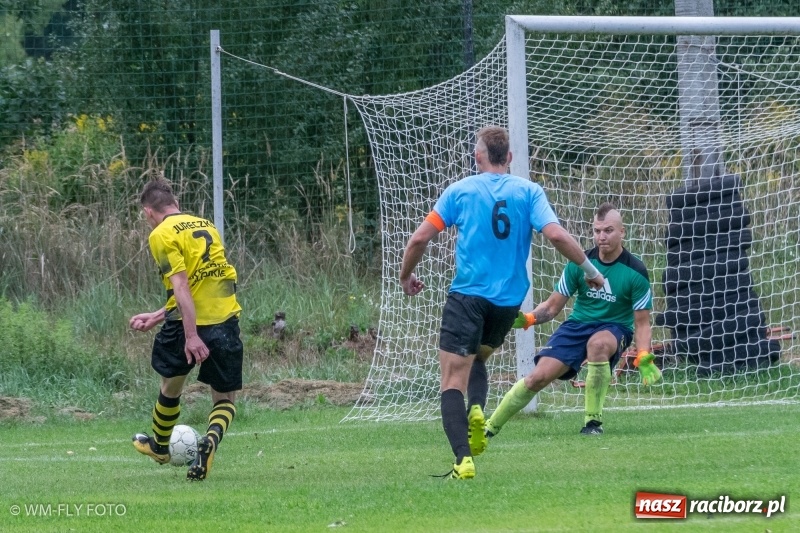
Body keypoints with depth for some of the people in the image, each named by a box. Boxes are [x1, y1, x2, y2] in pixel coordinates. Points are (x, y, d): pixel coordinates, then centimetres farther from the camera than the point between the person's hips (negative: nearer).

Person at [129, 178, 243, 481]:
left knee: (171, 386, 22)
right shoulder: (206, 227, 16)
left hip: (189, 322, -5)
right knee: (225, 399, 12)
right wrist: (156, 318, 26)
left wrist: (191, 335, -22)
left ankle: (160, 446, 43)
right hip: (225, 320, 5)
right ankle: (212, 438, -18)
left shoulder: (162, 235, -5)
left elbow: (181, 286, -17)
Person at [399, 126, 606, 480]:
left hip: (467, 295, -3)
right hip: (509, 301, 3)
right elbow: (556, 235, -10)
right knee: (478, 358, 29)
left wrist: (406, 277, 17)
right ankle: (477, 411, -1)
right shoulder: (529, 192, 3)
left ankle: (463, 459, -20)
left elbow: (419, 239, 0)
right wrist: (589, 269, 3)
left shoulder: (460, 191, 2)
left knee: (453, 381, -3)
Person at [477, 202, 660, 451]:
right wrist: (528, 319, -18)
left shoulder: (635, 272, -11)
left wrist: (644, 359, -19)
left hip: (615, 328, -2)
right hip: (577, 325, 2)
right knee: (539, 376, -16)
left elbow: (641, 322, -5)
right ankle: (489, 427, -1)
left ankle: (593, 421, -27)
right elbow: (553, 306, 2)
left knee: (599, 342, -40)